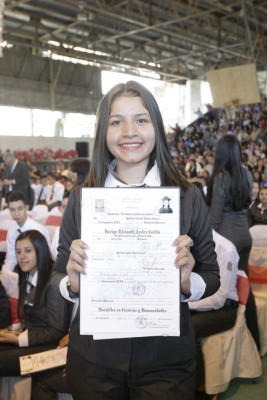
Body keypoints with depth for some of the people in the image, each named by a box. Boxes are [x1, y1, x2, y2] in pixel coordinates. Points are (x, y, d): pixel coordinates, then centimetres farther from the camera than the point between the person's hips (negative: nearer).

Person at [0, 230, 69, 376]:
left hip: (47, 346, -7)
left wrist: (18, 339, -14)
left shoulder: (53, 283, -17)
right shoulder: (27, 279, 8)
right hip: (30, 338, 7)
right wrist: (14, 332, -3)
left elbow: (57, 331, -16)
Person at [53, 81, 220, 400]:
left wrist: (187, 281, -20)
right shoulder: (80, 198, -4)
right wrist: (73, 280, -18)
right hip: (93, 358, 2)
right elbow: (59, 279, 3)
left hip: (167, 361, -1)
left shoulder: (188, 197, -7)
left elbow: (211, 277, 0)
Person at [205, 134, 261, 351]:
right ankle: (254, 339, 26)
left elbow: (215, 215, -13)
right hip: (244, 236, 7)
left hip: (228, 237, -7)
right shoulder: (247, 174, 5)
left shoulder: (221, 176, -15)